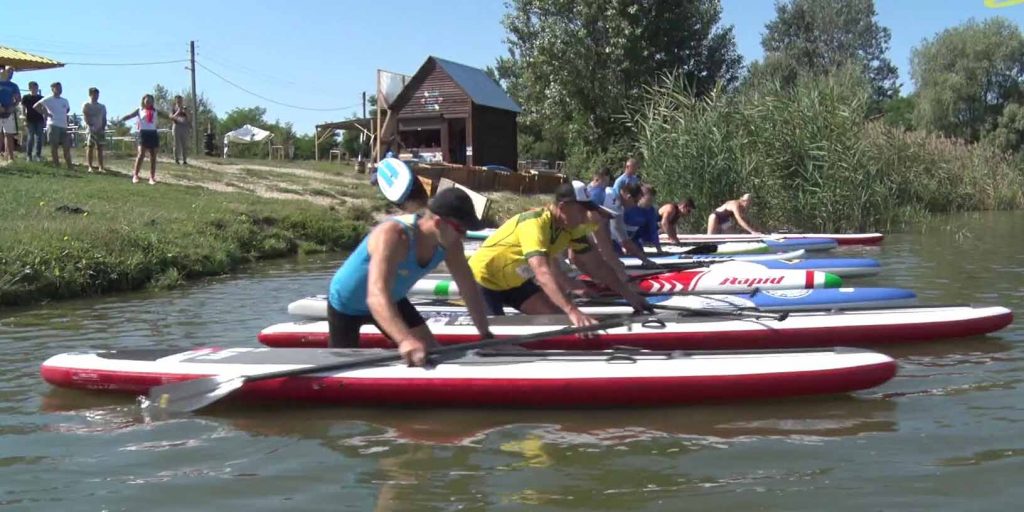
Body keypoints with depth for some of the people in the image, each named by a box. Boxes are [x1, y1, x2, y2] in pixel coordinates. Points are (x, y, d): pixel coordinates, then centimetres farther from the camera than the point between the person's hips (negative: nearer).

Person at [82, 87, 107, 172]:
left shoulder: (102, 107, 15)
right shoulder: (86, 105, 4)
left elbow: (104, 119, 12)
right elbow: (86, 117, -6)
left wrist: (103, 128, -5)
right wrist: (91, 126, -19)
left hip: (100, 130, 4)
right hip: (91, 129, -4)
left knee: (100, 148, 2)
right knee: (90, 147, -5)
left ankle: (101, 166, 3)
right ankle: (90, 167, -6)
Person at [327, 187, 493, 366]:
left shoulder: (450, 243, -20)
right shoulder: (392, 236, -41)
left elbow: (469, 288, -7)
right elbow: (376, 296, -54)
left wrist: (486, 334, -12)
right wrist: (405, 340, -68)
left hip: (392, 301, 6)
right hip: (346, 305, -6)